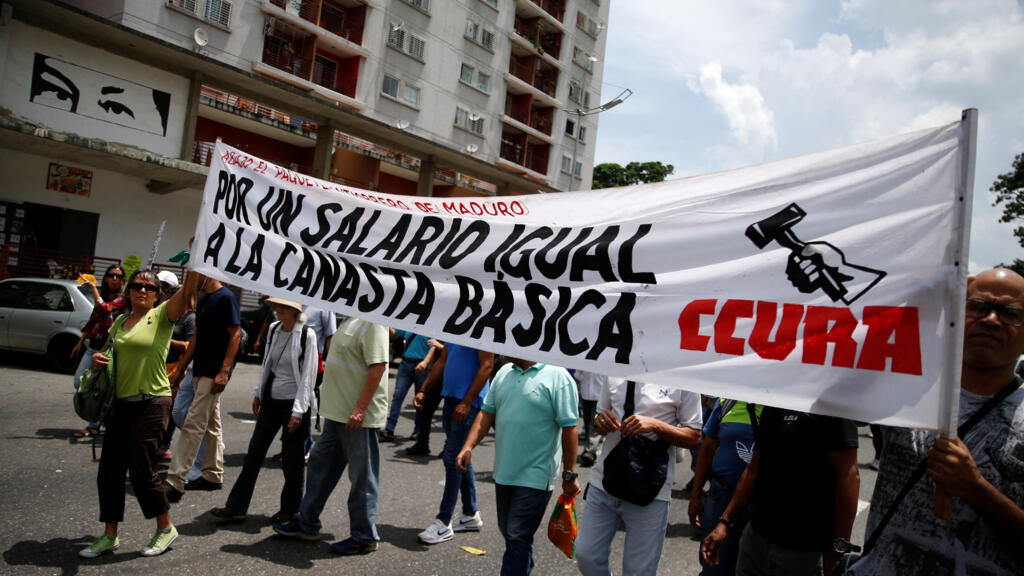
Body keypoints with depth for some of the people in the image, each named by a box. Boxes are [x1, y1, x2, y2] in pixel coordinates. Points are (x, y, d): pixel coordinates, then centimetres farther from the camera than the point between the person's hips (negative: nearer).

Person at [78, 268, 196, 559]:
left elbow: (188, 290, -23)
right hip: (121, 404, 7)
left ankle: (166, 528, 18)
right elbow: (111, 354, 25)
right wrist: (98, 359, 2)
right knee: (109, 470, 10)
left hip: (152, 403, -7)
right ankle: (109, 536, 26)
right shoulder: (120, 321, 13)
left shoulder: (161, 316, -6)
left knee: (141, 470, -2)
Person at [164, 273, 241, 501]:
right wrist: (180, 369, 17)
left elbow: (235, 335, -16)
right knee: (210, 425, 14)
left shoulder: (226, 298, -12)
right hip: (201, 371, 9)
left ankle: (174, 481, -8)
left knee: (193, 425, -10)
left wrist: (224, 372, -21)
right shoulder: (203, 300, 16)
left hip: (214, 373, -9)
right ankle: (213, 475, 23)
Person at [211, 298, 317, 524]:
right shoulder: (273, 329, 4)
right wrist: (258, 392, 17)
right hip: (271, 399, 6)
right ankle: (237, 507, 19)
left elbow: (307, 376, -15)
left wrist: (298, 411, -16)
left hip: (293, 402, -6)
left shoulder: (307, 335, -15)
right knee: (255, 451, 9)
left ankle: (290, 509, 22)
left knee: (292, 459, 5)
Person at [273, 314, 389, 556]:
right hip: (337, 412, 10)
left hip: (360, 416, -10)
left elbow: (378, 366, -25)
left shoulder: (372, 323, -18)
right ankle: (307, 524, 34)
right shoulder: (350, 319, 13)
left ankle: (364, 538, 15)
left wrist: (360, 408, -26)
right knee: (321, 465, 19)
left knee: (362, 476, 2)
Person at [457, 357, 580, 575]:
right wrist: (468, 447, -2)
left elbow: (569, 428, -13)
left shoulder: (558, 377, -13)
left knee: (518, 537, -4)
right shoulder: (504, 372, 8)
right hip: (503, 472, 7)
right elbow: (487, 412, 10)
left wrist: (569, 474, -12)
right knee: (507, 531, 19)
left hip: (535, 476, -7)